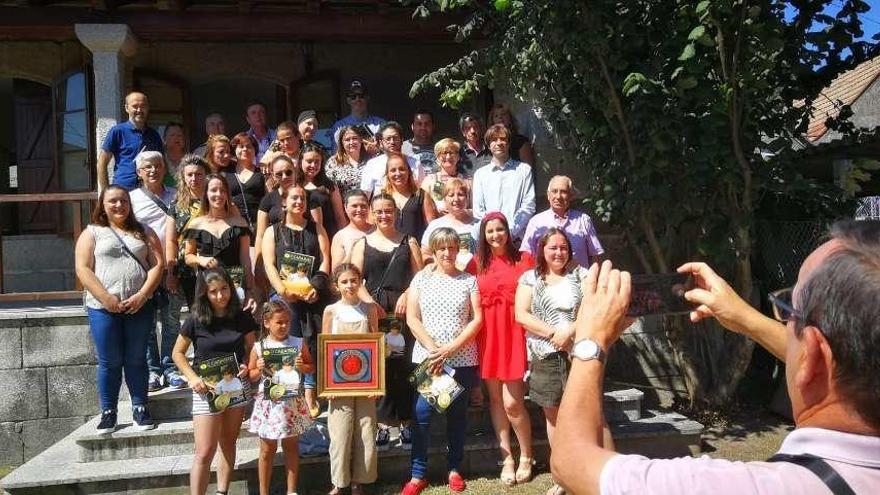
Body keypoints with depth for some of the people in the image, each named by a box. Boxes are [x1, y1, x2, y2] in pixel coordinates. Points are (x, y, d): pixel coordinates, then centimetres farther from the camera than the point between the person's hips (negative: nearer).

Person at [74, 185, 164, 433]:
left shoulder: (144, 232, 12)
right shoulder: (92, 233, 6)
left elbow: (158, 263, 3)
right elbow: (83, 269, -3)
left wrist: (142, 295, -10)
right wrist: (107, 299, -14)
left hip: (139, 307, 1)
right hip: (103, 308, -1)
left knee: (136, 360, 6)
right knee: (109, 363, 4)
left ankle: (140, 409, 15)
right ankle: (108, 413, 15)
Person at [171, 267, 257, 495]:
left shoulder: (242, 317, -3)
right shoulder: (196, 319, -9)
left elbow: (251, 348, 9)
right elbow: (178, 353, 1)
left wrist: (246, 366, -12)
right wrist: (192, 377, -12)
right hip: (207, 388, -2)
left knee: (228, 444, 14)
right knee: (205, 452, -3)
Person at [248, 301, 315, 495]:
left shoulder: (298, 343, -2)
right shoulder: (259, 347, -4)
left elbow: (312, 368, 7)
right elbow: (251, 376, 5)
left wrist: (302, 366, -13)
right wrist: (259, 370, -15)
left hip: (292, 401, 1)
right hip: (268, 401, -1)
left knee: (291, 447, 13)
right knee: (267, 450, 9)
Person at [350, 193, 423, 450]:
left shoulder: (408, 242, 14)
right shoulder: (362, 244, 13)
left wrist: (406, 295, -12)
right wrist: (370, 302, -12)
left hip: (403, 310, 0)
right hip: (374, 310, 0)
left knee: (404, 364, -1)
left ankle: (406, 422, 8)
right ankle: (383, 423, 5)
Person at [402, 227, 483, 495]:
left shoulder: (469, 280, 4)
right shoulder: (422, 278, 4)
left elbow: (477, 320, -2)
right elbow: (412, 318, 0)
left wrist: (450, 348, -11)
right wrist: (433, 349, -10)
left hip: (462, 359, 0)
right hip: (426, 357, 0)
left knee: (457, 413, 9)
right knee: (422, 413, -3)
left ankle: (454, 468, 24)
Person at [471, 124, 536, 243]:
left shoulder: (524, 170, 11)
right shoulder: (480, 174, 15)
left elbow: (529, 206, 4)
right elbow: (478, 210, 10)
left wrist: (511, 231, -7)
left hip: (517, 237, -1)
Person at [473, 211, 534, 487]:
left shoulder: (521, 260, 1)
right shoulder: (477, 263, 8)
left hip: (513, 333, -3)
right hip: (487, 335, 3)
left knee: (512, 402, -6)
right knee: (495, 398, 8)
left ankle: (526, 456, 16)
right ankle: (507, 457, 21)